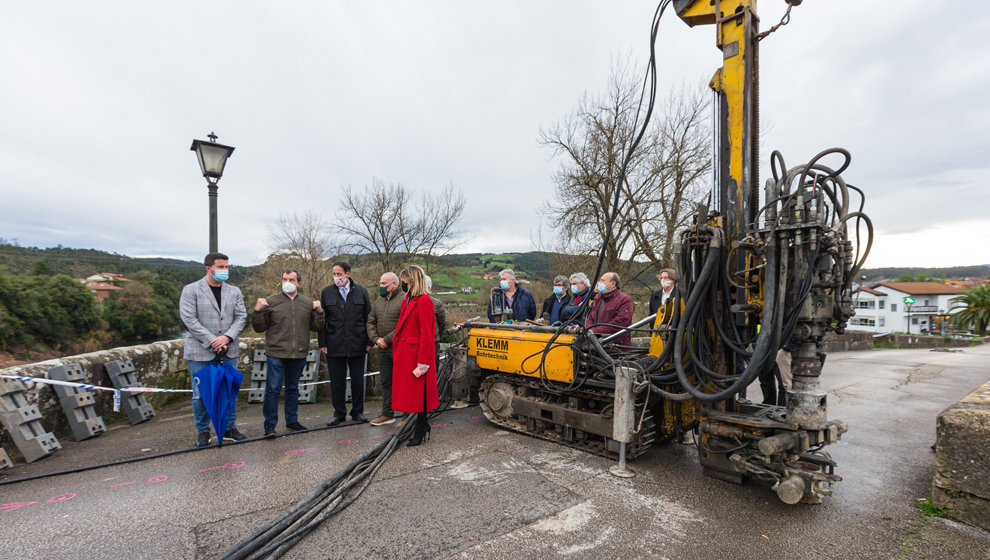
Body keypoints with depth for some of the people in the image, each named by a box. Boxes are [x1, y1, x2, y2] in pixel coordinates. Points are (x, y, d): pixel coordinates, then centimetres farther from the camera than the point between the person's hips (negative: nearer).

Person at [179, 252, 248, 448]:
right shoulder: (191, 290, -3)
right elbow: (189, 319, -10)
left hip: (228, 351, 4)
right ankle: (203, 432, 21)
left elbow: (241, 317, 3)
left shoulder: (234, 292, 9)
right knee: (201, 394, 5)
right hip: (200, 352, -3)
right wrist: (212, 340, -16)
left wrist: (227, 337, -13)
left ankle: (229, 428, 24)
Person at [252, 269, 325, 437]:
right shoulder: (270, 301, -1)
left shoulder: (308, 303, 7)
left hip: (299, 354, 3)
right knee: (273, 389, -3)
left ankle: (292, 421, 28)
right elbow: (259, 328, 2)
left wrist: (319, 312, -4)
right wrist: (257, 310, -12)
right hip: (276, 354, -3)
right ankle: (270, 425, 11)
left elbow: (316, 327, 11)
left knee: (293, 388, 15)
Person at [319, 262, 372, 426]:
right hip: (334, 345, 0)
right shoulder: (326, 292, 4)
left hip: (357, 344, 0)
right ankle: (339, 413, 22)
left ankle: (357, 411, 22)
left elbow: (368, 318, 5)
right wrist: (322, 343, -1)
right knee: (337, 381, 7)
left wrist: (368, 342, 0)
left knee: (358, 380, 8)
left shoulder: (360, 291, 3)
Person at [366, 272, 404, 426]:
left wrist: (387, 339, -15)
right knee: (386, 382, 14)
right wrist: (376, 339, -1)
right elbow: (371, 322, 16)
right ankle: (387, 414, 26)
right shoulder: (378, 301, 15)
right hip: (383, 350, 7)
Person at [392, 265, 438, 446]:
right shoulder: (407, 300, 14)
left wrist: (422, 362, -19)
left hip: (416, 353, -9)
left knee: (418, 393, 3)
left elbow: (426, 334, -18)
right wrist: (397, 350, 11)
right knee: (411, 391, 14)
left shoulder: (424, 301, -15)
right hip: (405, 354, 9)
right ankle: (422, 425, 28)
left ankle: (421, 430, 17)